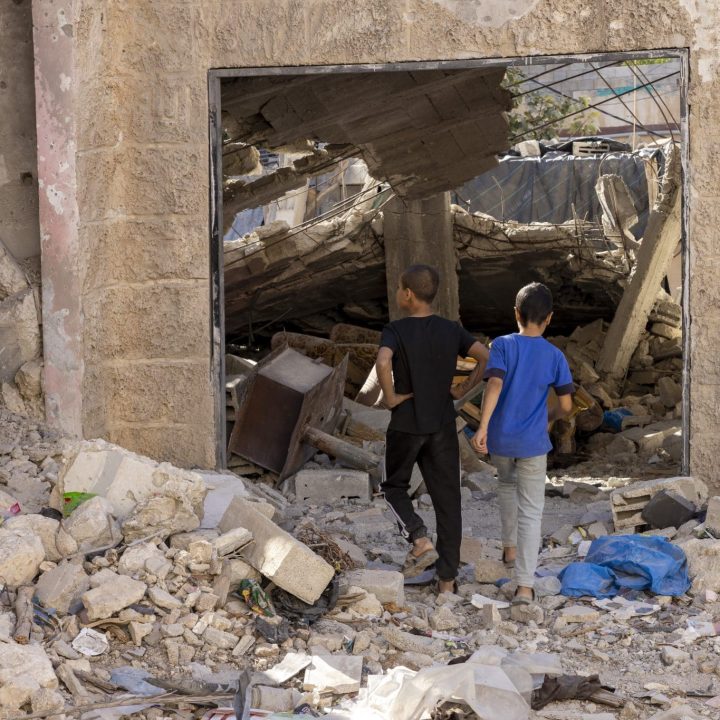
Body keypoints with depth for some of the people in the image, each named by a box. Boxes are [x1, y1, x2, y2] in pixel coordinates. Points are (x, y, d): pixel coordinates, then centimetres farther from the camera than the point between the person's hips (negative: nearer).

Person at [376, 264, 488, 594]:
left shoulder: (396, 331, -12)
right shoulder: (452, 330, 0)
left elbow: (383, 362, -31)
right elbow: (485, 357, -8)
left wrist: (390, 397, -16)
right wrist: (462, 390, 2)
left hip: (406, 426, -3)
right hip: (443, 426, 3)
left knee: (394, 486, 20)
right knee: (447, 498, 8)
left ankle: (421, 540, -4)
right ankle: (447, 579, 9)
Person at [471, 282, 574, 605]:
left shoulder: (503, 345, -6)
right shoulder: (555, 356, -3)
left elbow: (495, 384, -21)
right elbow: (566, 406, -1)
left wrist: (483, 427, -24)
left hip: (500, 439, 1)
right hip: (533, 443, -1)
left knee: (506, 484, 32)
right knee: (531, 511, 1)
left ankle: (510, 547, 43)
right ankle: (525, 585, -8)